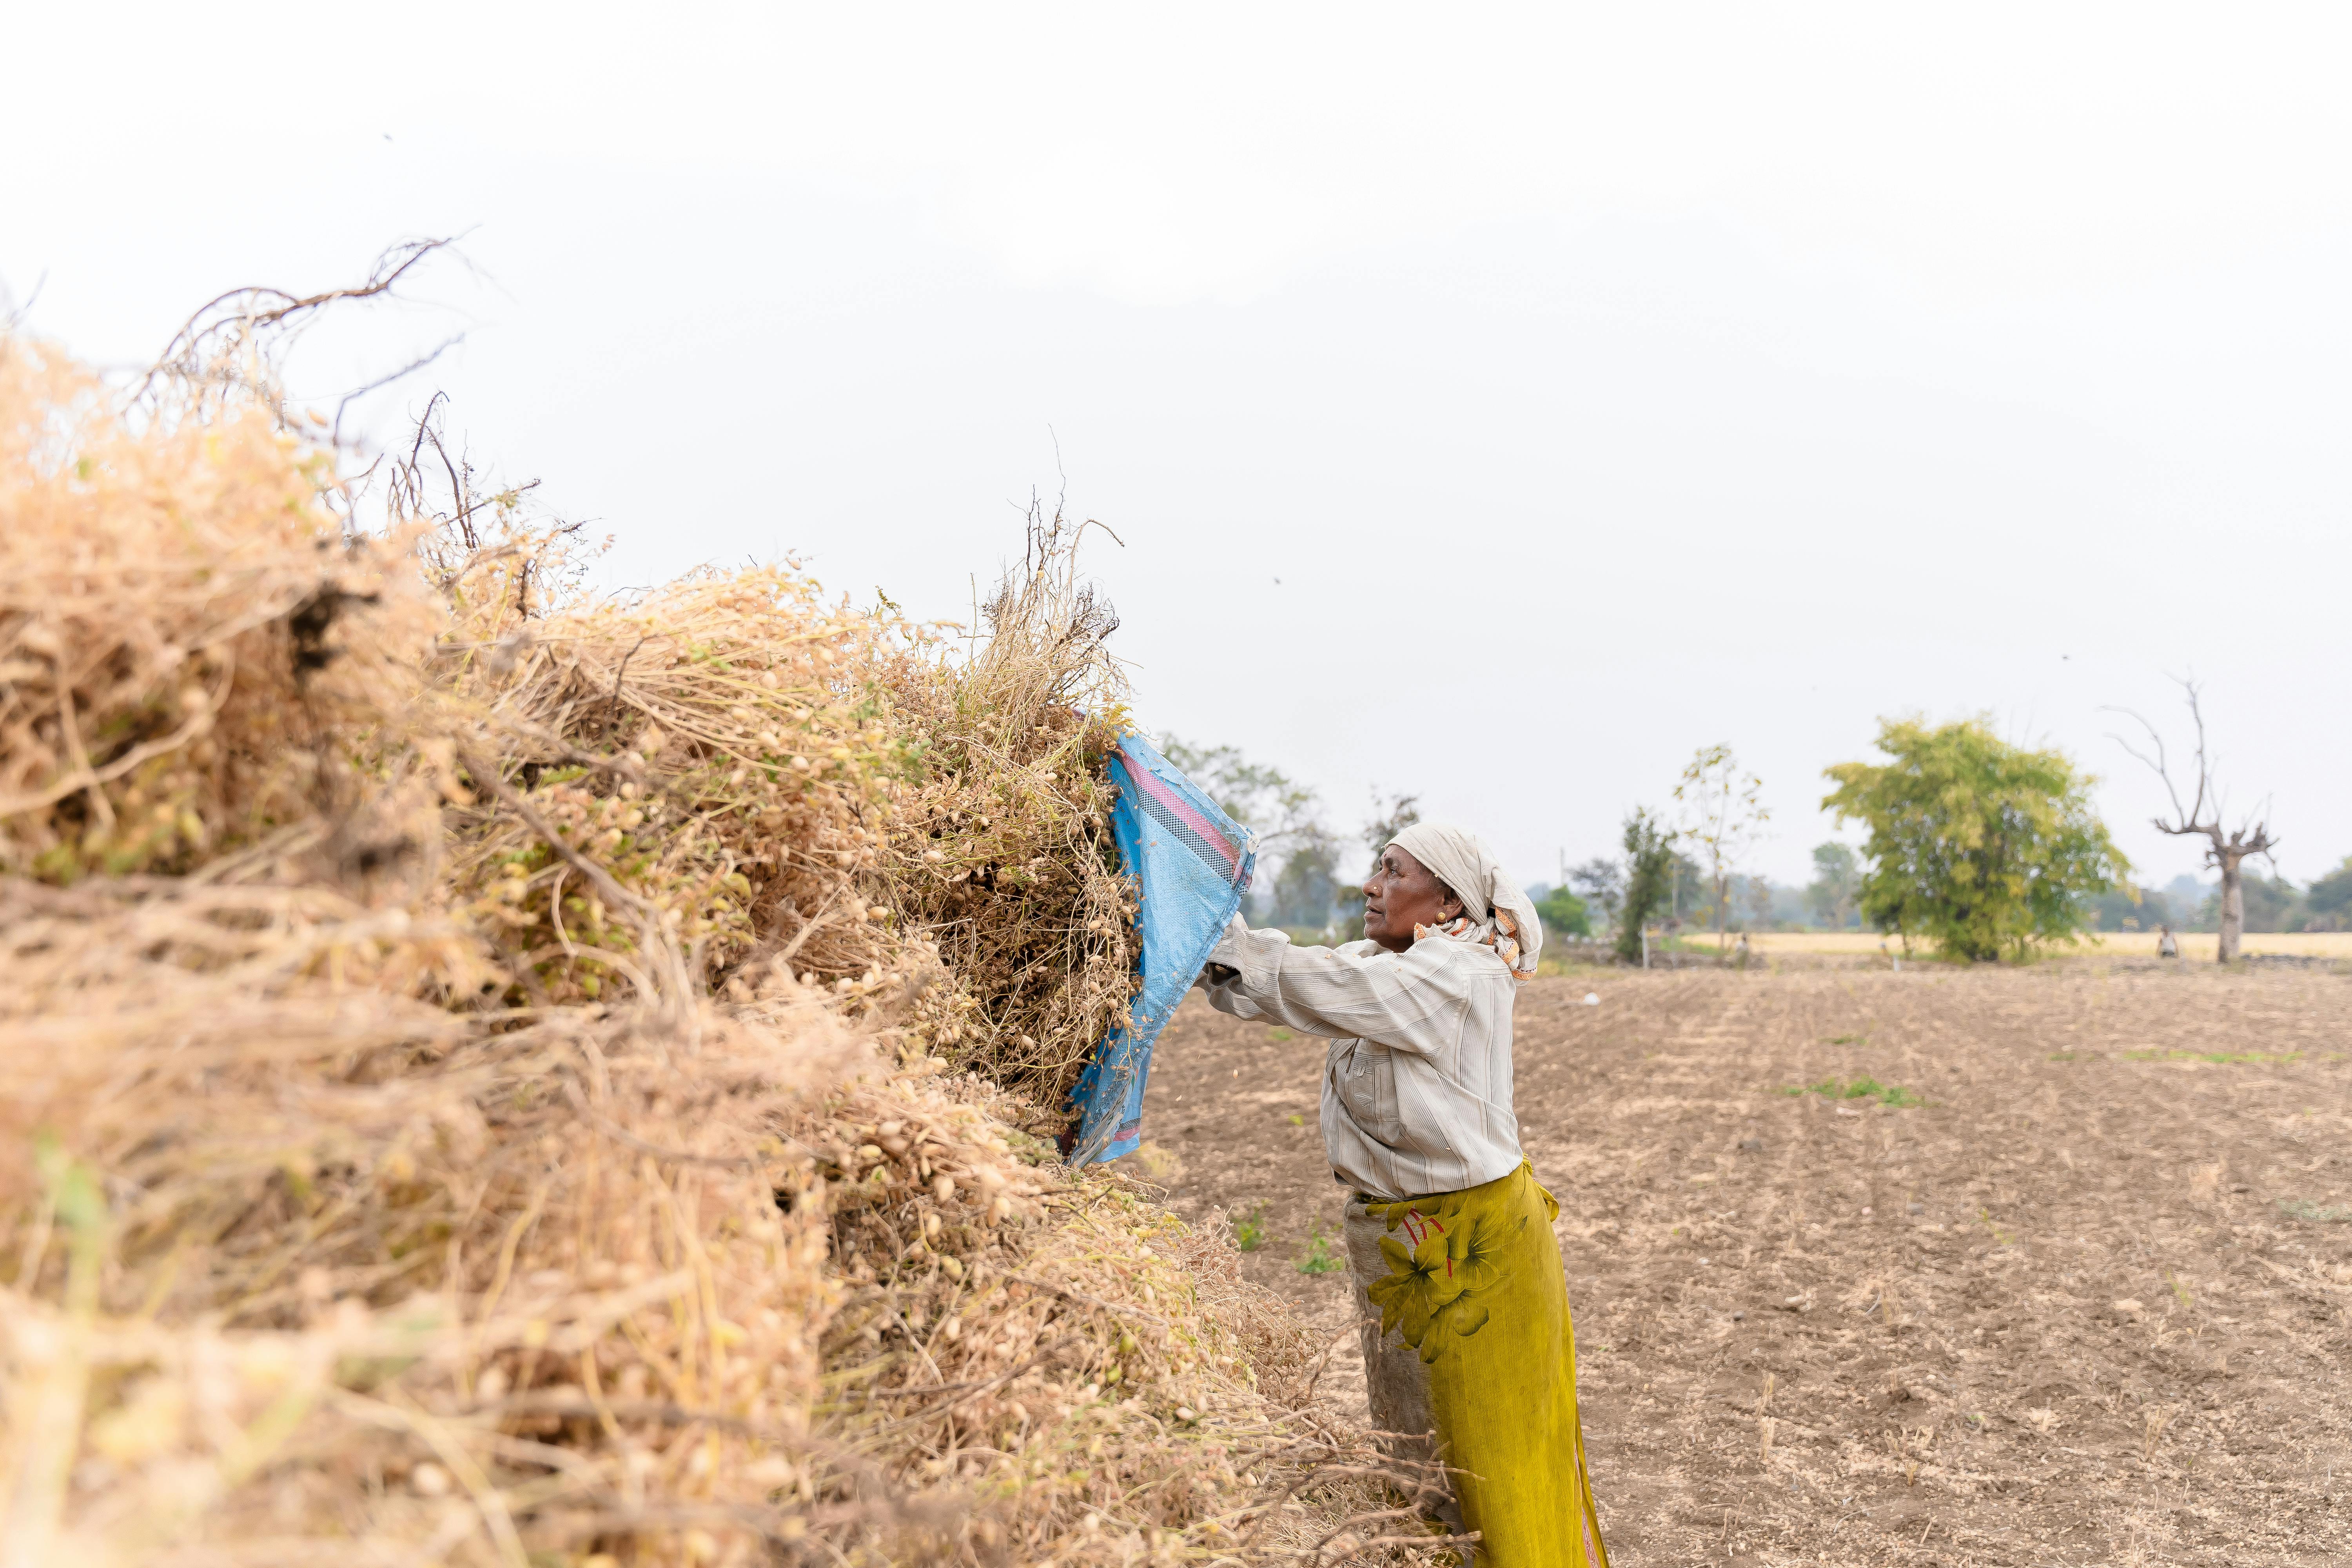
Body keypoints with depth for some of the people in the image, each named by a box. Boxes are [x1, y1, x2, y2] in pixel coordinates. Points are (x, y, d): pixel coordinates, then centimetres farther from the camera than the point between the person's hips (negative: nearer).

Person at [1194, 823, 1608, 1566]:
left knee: (1491, 1452, 6)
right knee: (1409, 1440, 18)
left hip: (1472, 1243, -8)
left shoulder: (1461, 975, -21)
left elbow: (1307, 984, -28)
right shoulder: (1378, 962, 7)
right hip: (1395, 1243, 8)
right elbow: (1264, 985, -1)